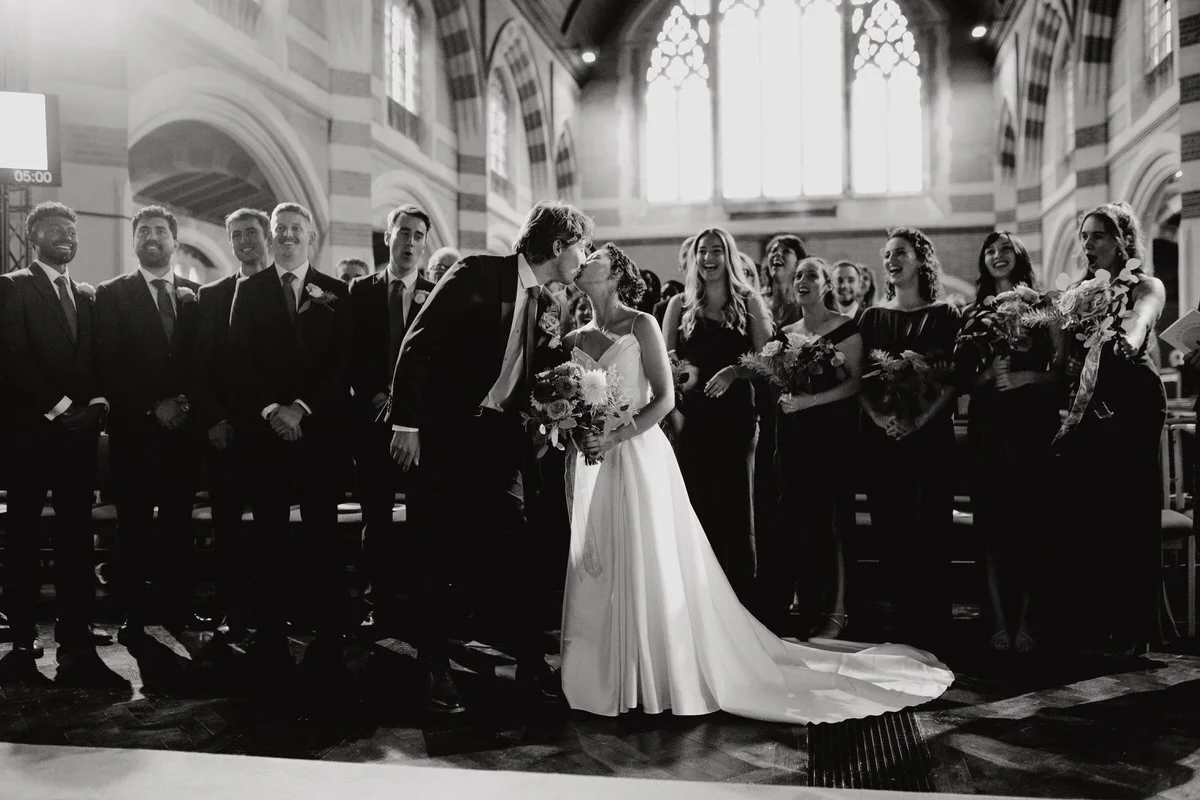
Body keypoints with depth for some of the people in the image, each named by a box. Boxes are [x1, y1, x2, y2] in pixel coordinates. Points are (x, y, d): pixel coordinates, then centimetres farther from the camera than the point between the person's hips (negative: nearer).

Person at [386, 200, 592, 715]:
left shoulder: (546, 306, 9)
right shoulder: (478, 275, -11)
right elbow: (418, 345, -14)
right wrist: (406, 422, -18)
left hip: (500, 439, 6)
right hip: (445, 434, -5)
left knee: (513, 552, 4)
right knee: (442, 554, 3)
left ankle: (531, 663, 15)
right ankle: (436, 669, 17)